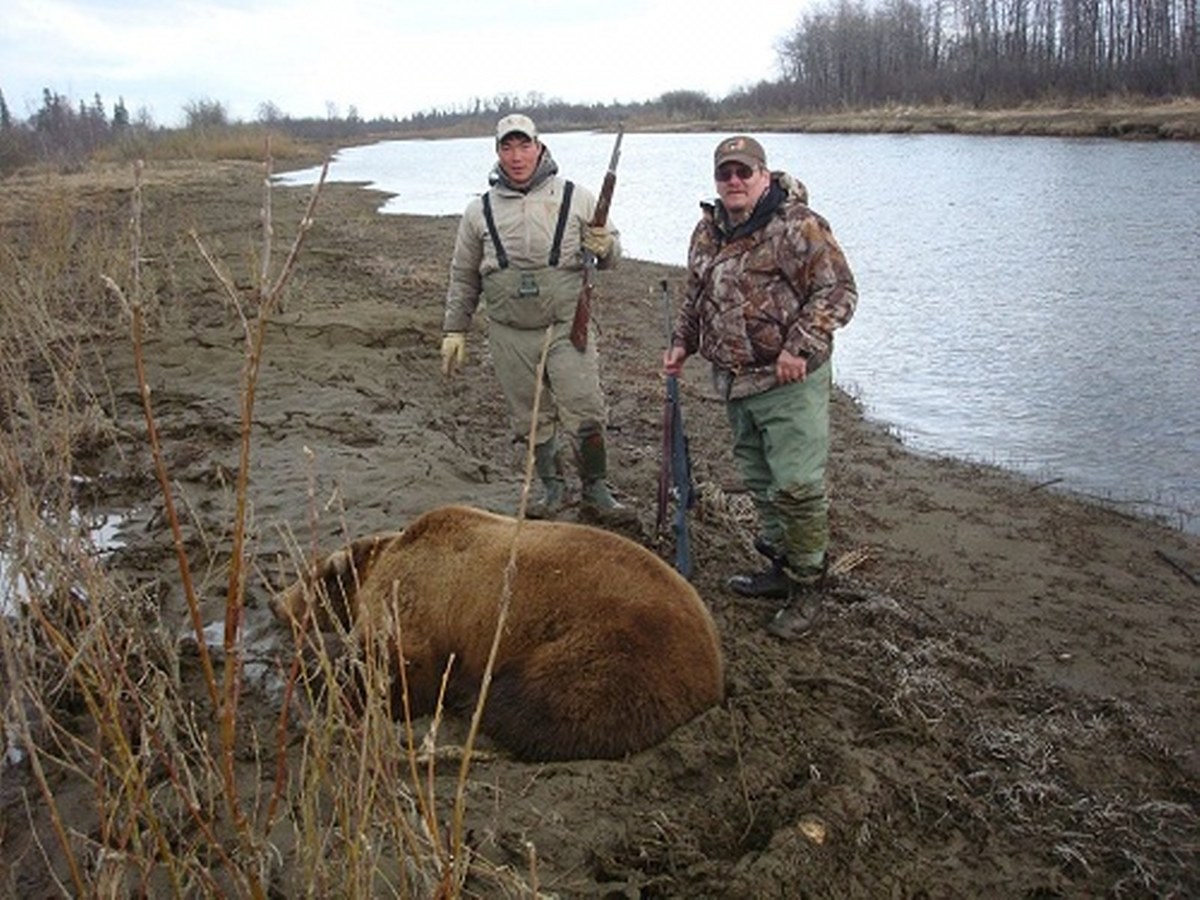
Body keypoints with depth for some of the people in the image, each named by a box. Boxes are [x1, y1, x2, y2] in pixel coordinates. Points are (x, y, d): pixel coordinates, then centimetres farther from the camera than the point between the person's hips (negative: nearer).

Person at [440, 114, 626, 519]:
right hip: (510, 335, 2)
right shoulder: (480, 211, 6)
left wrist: (605, 247, -15)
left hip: (567, 327, -2)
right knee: (532, 420, 10)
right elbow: (463, 277, 14)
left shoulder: (576, 198, 2)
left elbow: (612, 251, 9)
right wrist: (454, 330, 11)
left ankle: (595, 489, 13)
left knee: (585, 414, -6)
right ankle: (553, 489, 26)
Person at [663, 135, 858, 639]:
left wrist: (800, 347, -22)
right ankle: (780, 568, 31)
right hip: (734, 383, 8)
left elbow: (838, 290, -15)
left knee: (797, 486, -7)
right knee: (759, 481, 17)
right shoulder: (708, 232, 12)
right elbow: (695, 296, 25)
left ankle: (807, 587, 7)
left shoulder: (796, 226, -12)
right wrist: (682, 343, 13)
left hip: (789, 382, -8)